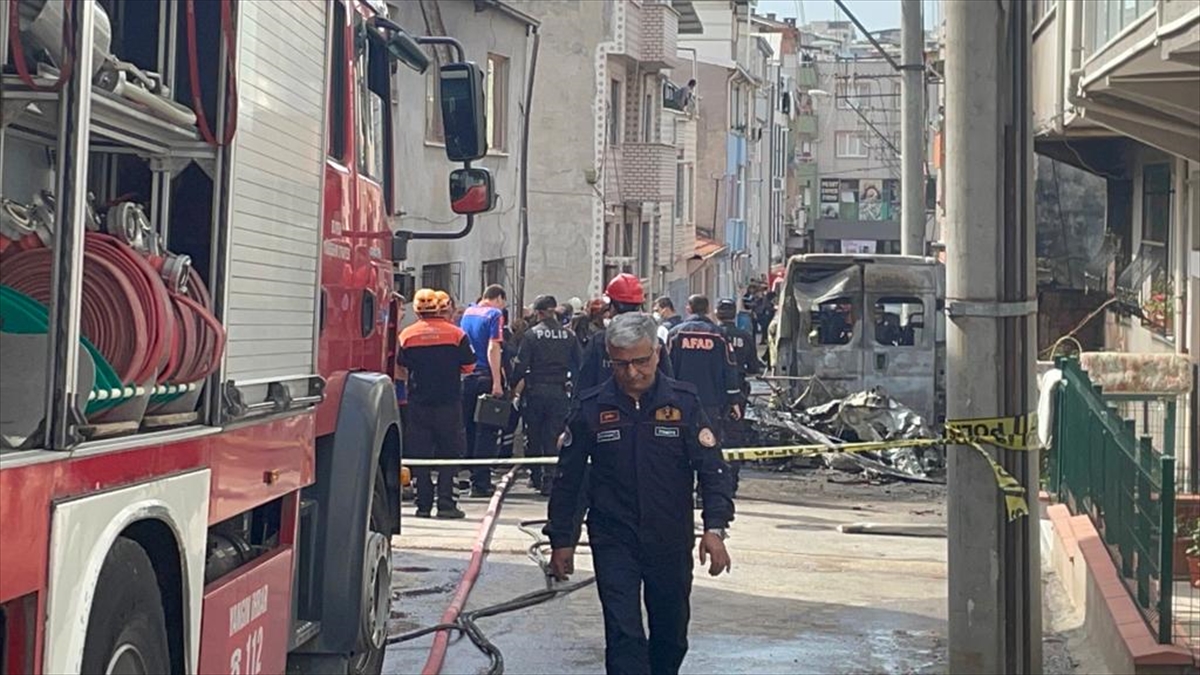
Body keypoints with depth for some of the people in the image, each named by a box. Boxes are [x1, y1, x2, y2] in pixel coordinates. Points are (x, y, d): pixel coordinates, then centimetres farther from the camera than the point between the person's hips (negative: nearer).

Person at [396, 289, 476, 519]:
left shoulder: (407, 335, -1)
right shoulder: (456, 334, -4)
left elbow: (401, 367, 7)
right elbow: (469, 366, 1)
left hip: (418, 403, 1)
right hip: (449, 402, -1)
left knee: (420, 453, 7)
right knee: (448, 453, 5)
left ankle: (424, 504, 6)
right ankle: (446, 504, 0)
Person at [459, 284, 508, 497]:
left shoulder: (467, 313, 14)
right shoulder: (495, 314, -8)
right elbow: (493, 349, -17)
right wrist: (497, 382, -19)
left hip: (467, 376, 7)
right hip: (486, 376, -7)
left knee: (469, 428, 13)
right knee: (487, 430, -2)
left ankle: (472, 476, 18)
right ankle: (480, 482, -3)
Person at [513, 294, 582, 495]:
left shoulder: (532, 334, -6)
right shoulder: (568, 335, 1)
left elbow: (521, 364, -9)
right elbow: (581, 363, 3)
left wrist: (515, 386, 3)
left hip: (536, 390, -1)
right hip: (560, 391, 1)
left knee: (534, 435, 14)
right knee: (554, 436, 3)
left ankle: (536, 476, 22)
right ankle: (549, 480, -5)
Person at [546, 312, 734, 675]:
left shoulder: (683, 401, -5)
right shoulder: (590, 408, -5)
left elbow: (712, 468, -4)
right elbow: (567, 478, 3)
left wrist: (714, 528, -15)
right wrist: (561, 540, 4)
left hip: (672, 540, 1)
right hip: (613, 541, -1)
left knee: (671, 636, 15)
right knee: (624, 635, -10)